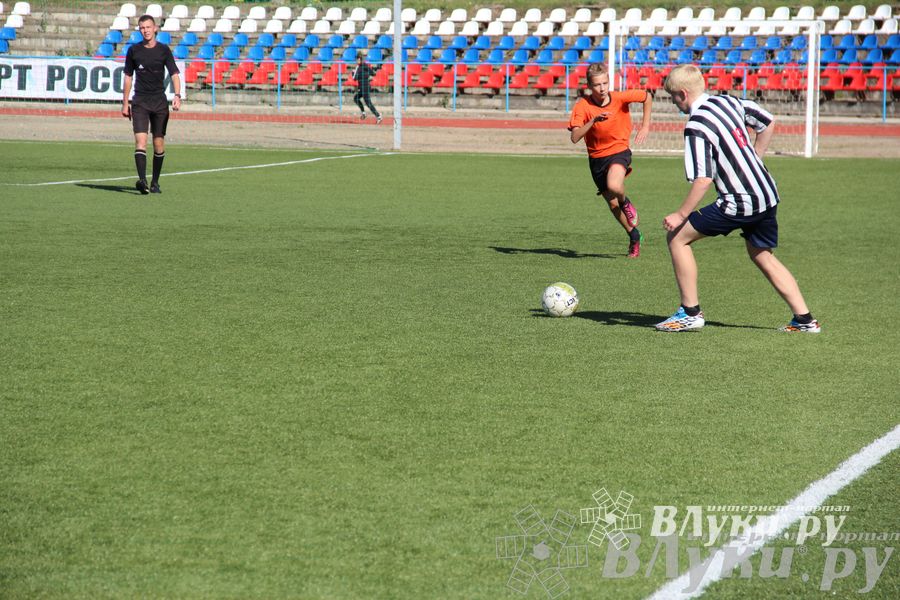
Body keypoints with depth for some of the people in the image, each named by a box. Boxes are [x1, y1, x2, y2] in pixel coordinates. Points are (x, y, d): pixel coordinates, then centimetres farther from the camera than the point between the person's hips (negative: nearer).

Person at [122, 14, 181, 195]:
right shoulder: (134, 50, 5)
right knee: (140, 140, -15)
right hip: (139, 102, 0)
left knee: (159, 143, 3)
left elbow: (174, 74, -4)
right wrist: (125, 103, 11)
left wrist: (177, 96, -21)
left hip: (159, 102, 0)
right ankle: (142, 181, -25)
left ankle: (155, 183, 14)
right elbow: (128, 77, 12)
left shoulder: (164, 50, 1)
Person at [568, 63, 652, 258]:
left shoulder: (620, 98, -13)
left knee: (614, 186, -34)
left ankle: (626, 202, 2)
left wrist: (645, 125, 1)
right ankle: (634, 236, 34)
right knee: (611, 203, 10)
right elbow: (575, 137, -26)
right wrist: (594, 120, -37)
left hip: (619, 151, -2)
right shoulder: (582, 107, -15)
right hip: (596, 157, 2)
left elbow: (647, 97, 5)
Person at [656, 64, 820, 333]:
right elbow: (768, 123, 21)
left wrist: (681, 215, -13)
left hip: (739, 204, -8)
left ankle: (690, 312, 6)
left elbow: (703, 179, -21)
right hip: (767, 194, 8)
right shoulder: (728, 102, 8)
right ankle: (804, 319, 18)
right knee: (762, 256, 23)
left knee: (677, 236, 3)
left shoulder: (696, 127, -15)